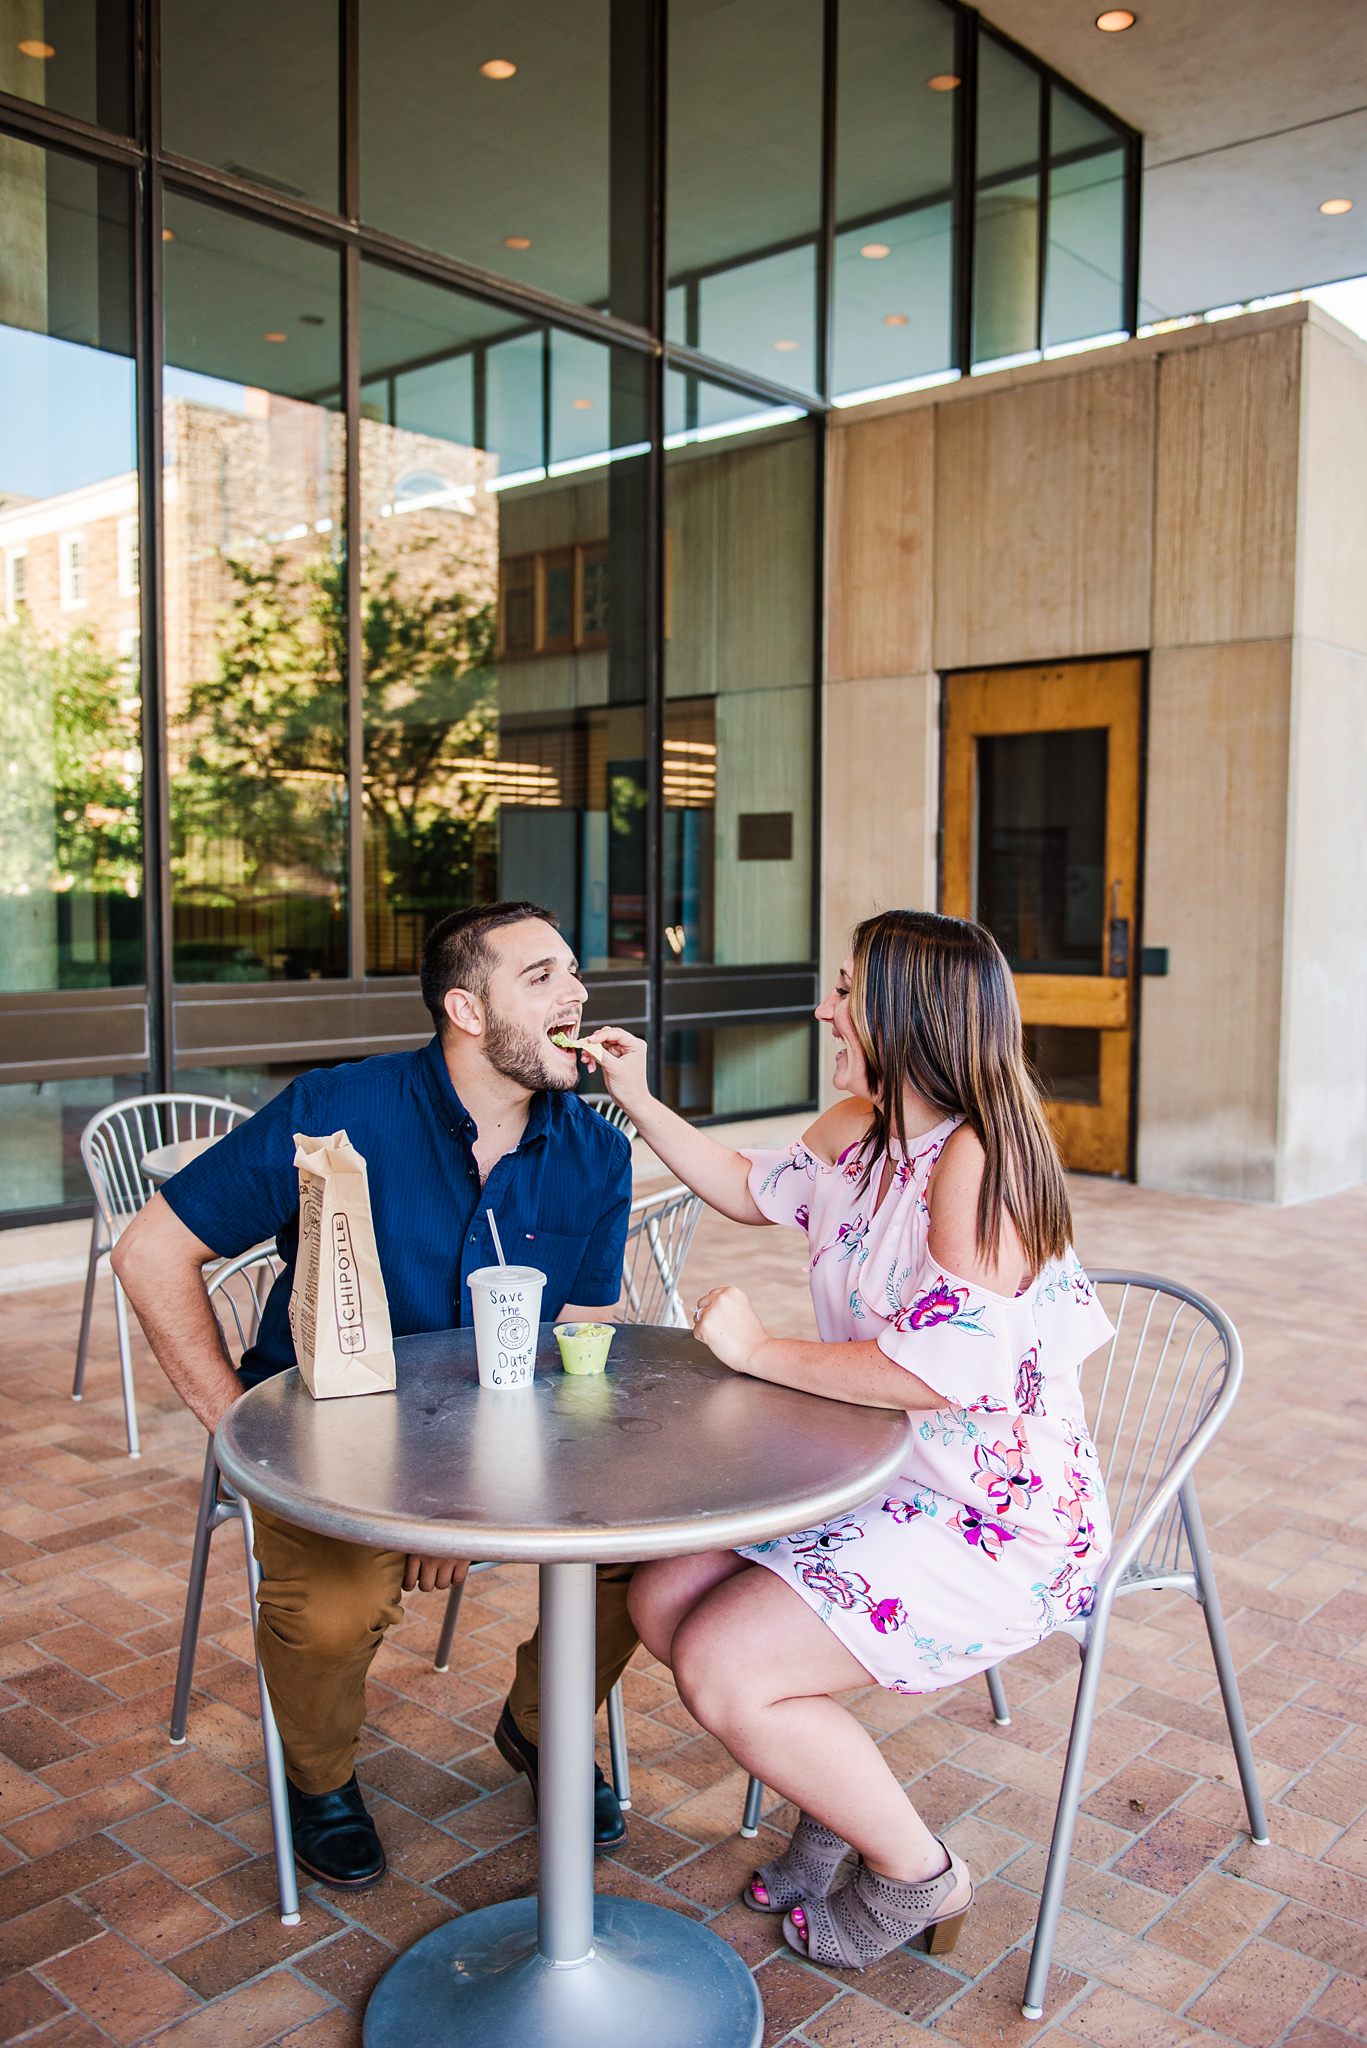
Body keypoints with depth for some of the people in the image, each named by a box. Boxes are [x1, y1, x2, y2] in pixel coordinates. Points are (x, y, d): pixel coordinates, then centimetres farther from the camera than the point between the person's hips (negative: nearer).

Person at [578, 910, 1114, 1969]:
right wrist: (637, 1097, 14)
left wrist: (760, 1349, -20)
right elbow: (749, 1188, 22)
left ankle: (917, 1876, 11)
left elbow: (942, 1370, -32)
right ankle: (845, 1797, 24)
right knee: (663, 1600, 2)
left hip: (996, 1522, -9)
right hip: (878, 1483, 9)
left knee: (723, 1671, -16)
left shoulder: (978, 1155, -24)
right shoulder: (859, 1131, 4)